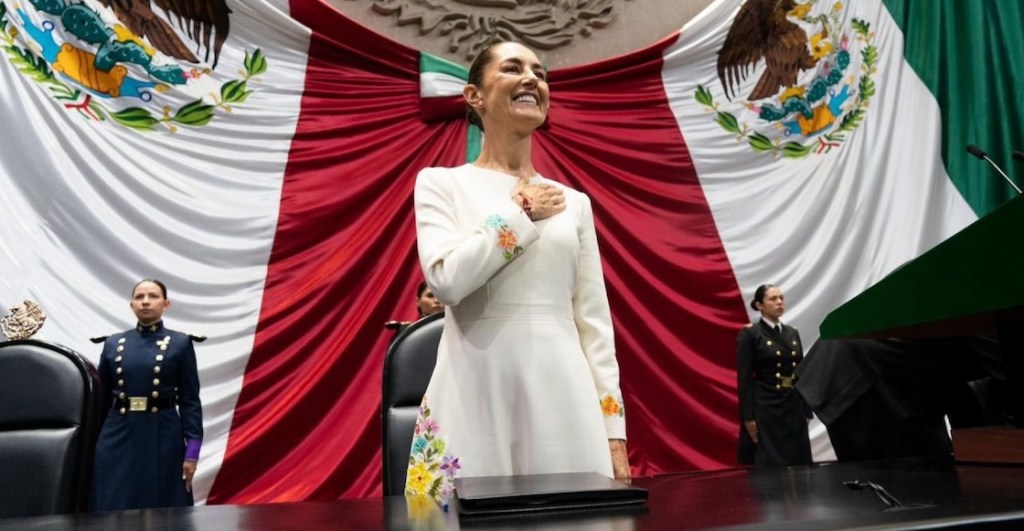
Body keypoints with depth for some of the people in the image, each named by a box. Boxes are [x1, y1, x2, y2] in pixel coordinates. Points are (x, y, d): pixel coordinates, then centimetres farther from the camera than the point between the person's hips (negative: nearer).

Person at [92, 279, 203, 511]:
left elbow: (190, 401, -3)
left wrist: (192, 449, -9)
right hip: (119, 436, 2)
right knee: (115, 509, 5)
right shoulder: (112, 344, 7)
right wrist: (93, 443, 10)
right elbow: (102, 399, 11)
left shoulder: (180, 344, -1)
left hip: (162, 437, -2)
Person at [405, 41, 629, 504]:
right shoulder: (441, 182, 4)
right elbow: (447, 278, -14)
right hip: (476, 395, -3)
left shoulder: (574, 202, 12)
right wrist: (523, 211, -5)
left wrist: (613, 429, 5)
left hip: (562, 394, 3)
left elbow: (594, 320, 9)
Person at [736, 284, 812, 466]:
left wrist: (806, 410, 11)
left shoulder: (793, 333, 12)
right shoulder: (749, 333, -7)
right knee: (769, 465, -2)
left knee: (797, 462, 8)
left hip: (793, 406, 6)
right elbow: (744, 378, -11)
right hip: (765, 406, -6)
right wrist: (748, 417, -15)